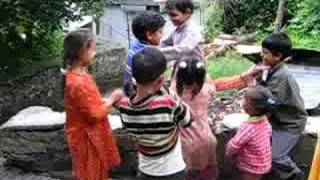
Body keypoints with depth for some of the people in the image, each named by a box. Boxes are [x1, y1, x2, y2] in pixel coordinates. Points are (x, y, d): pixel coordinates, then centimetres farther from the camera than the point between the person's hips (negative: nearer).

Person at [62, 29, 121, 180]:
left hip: (91, 134, 9)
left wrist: (107, 101, 0)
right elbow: (95, 115, -25)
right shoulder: (78, 82, -30)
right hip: (87, 137, -9)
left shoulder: (78, 75, 0)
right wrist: (112, 100, -13)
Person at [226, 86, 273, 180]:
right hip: (263, 163, 8)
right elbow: (269, 134, 9)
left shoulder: (248, 127, -35)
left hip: (252, 168, -8)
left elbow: (232, 146, -29)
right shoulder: (265, 121, -10)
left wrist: (229, 154, -7)